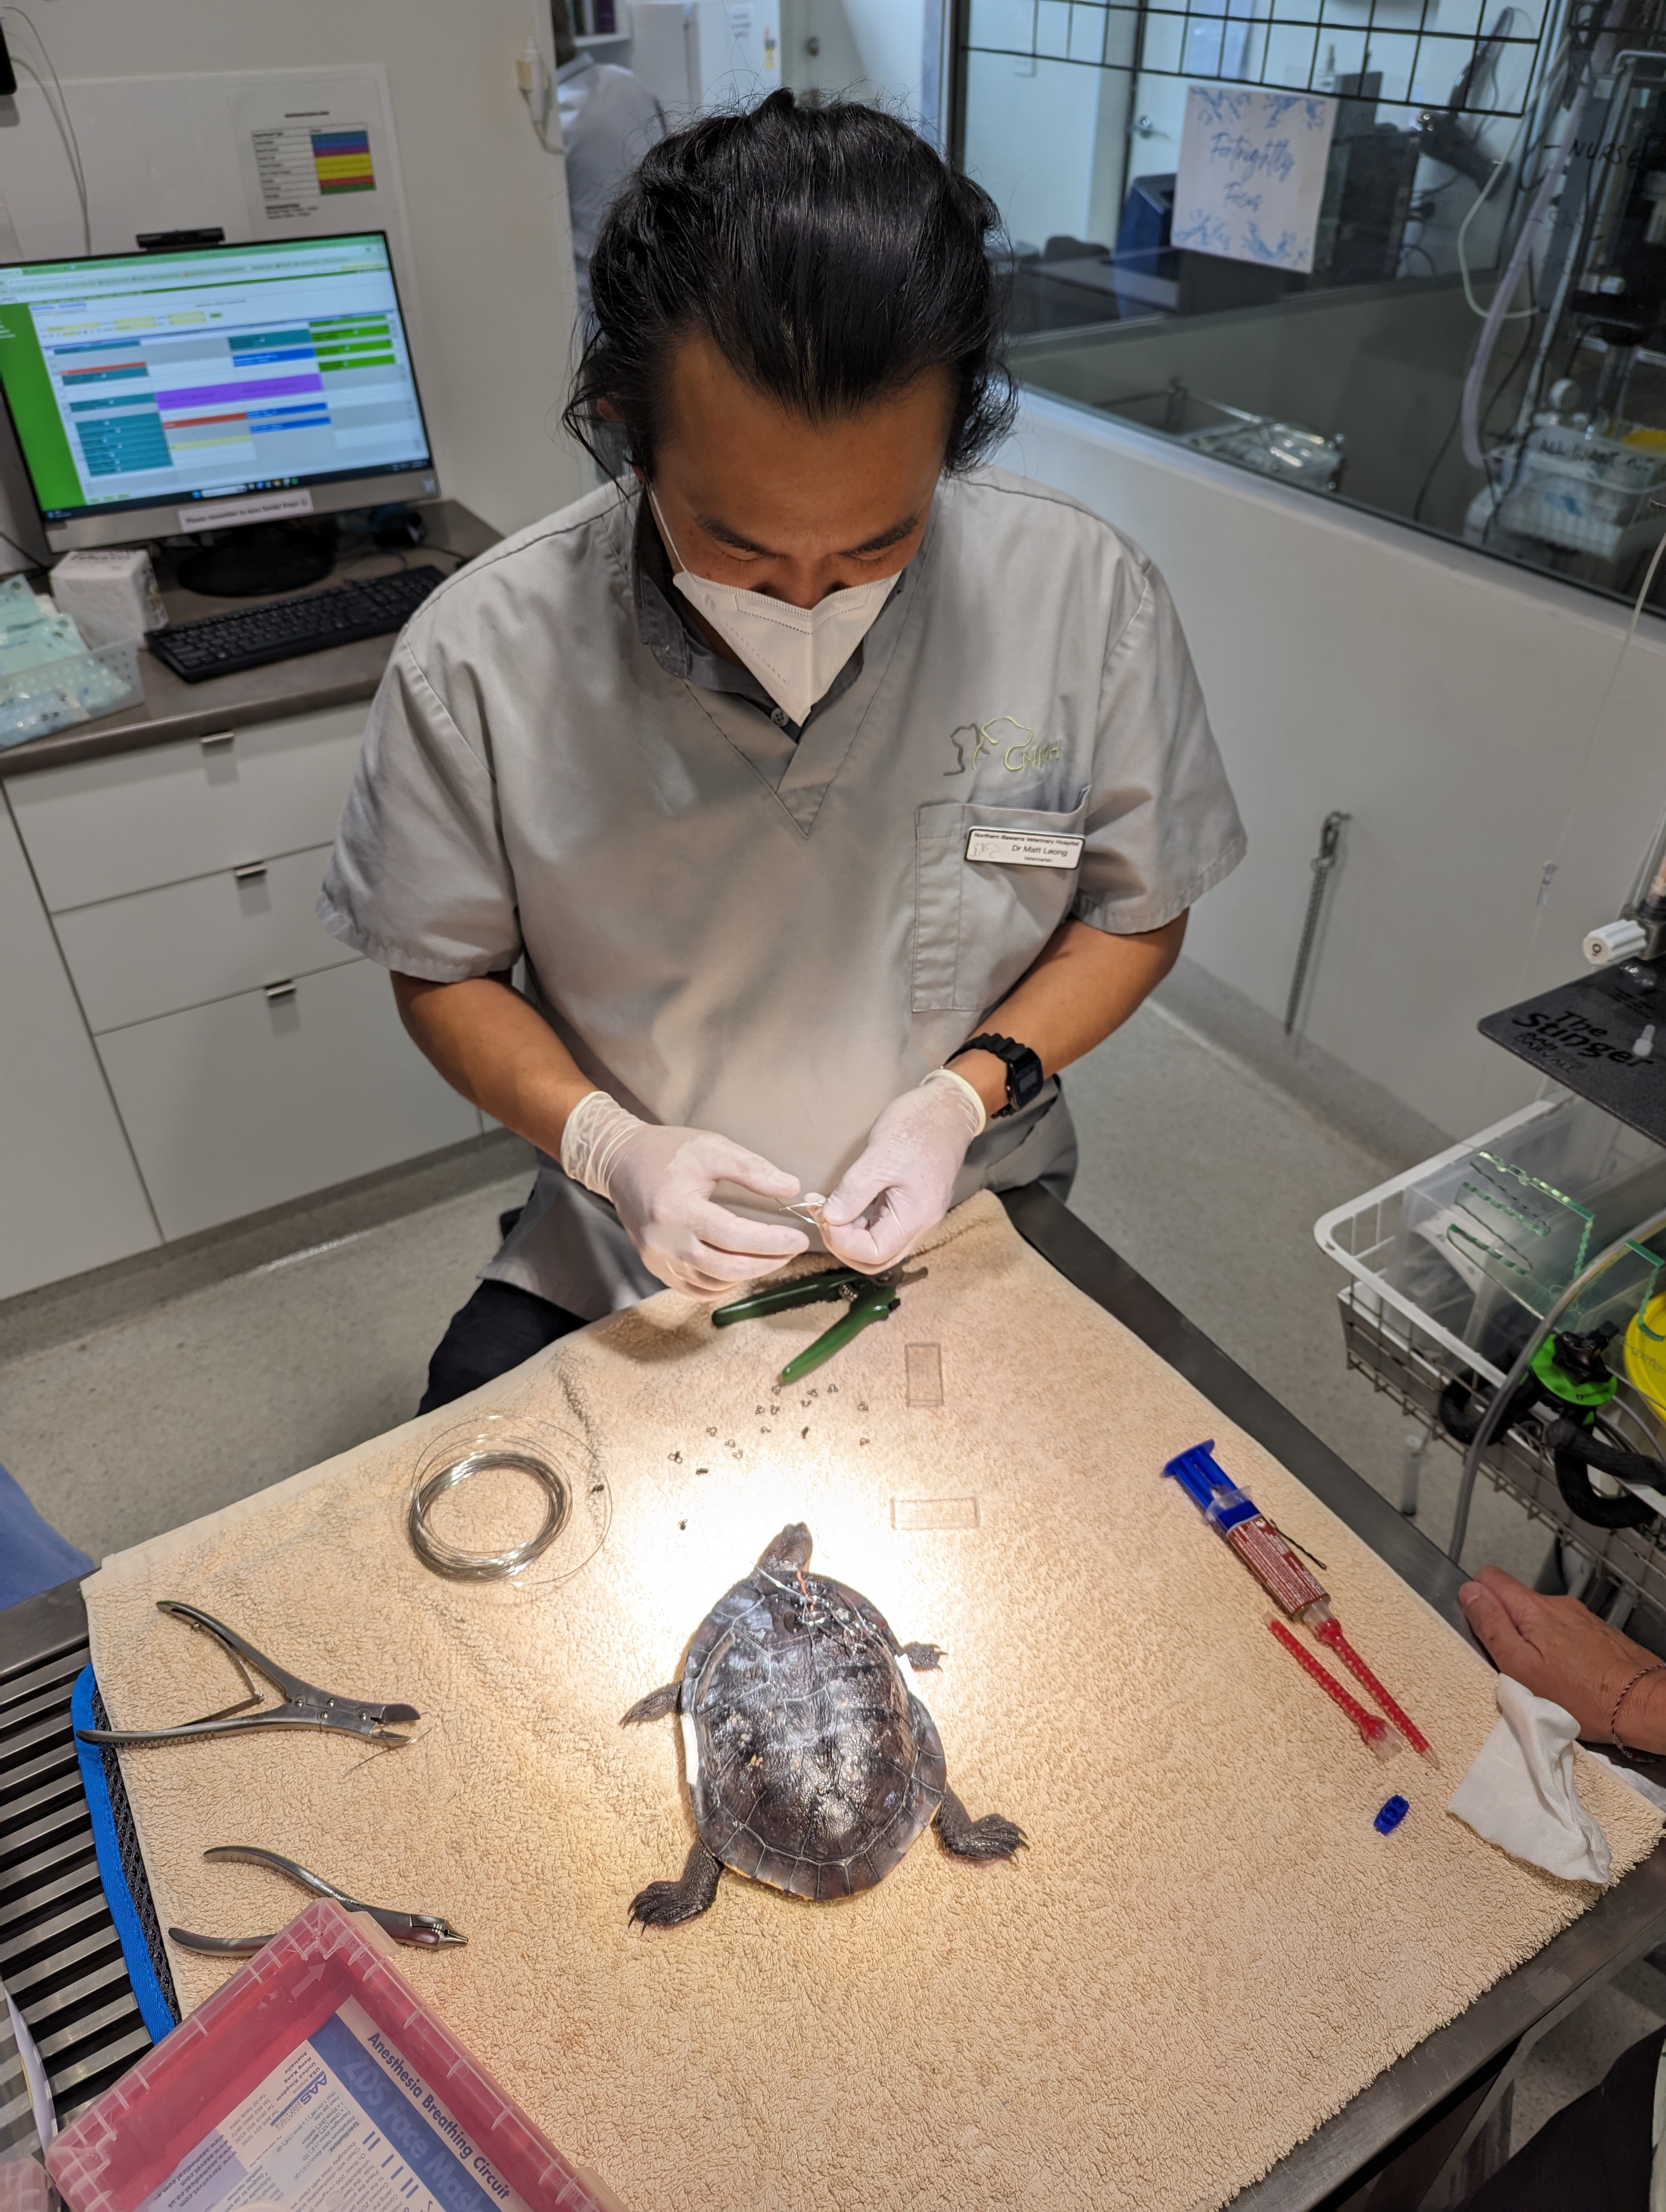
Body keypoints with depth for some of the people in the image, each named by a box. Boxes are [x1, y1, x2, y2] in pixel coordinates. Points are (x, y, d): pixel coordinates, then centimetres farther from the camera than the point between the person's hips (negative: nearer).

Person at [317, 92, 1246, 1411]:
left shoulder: (1088, 598, -17)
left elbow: (1137, 912, -3)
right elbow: (445, 972, -4)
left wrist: (969, 1092, -18)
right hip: (631, 1251, 0)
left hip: (967, 1215, 1)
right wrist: (607, 1145, -21)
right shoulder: (479, 659, -18)